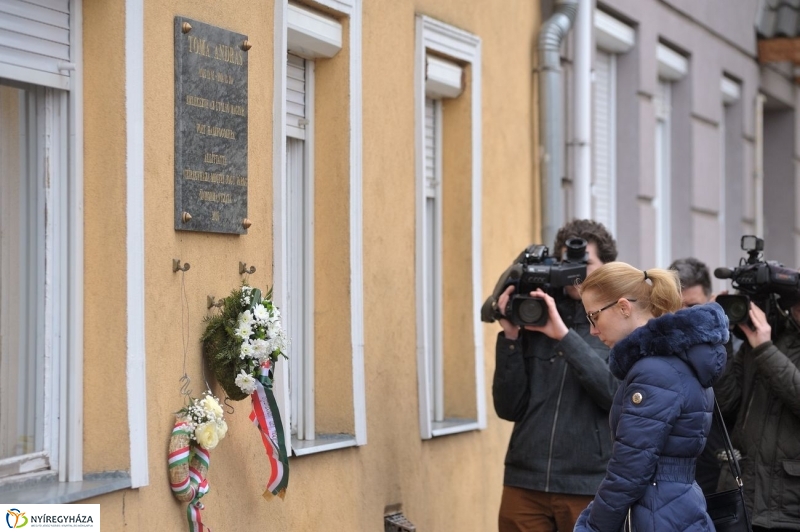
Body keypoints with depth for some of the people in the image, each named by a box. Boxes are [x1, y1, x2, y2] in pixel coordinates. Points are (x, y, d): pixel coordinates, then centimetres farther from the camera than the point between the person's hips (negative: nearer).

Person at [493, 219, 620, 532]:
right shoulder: (534, 321, 7)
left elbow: (618, 393, -15)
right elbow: (509, 408, 3)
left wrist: (564, 335, -17)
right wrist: (510, 337, -6)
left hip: (589, 487, -2)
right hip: (525, 484, 2)